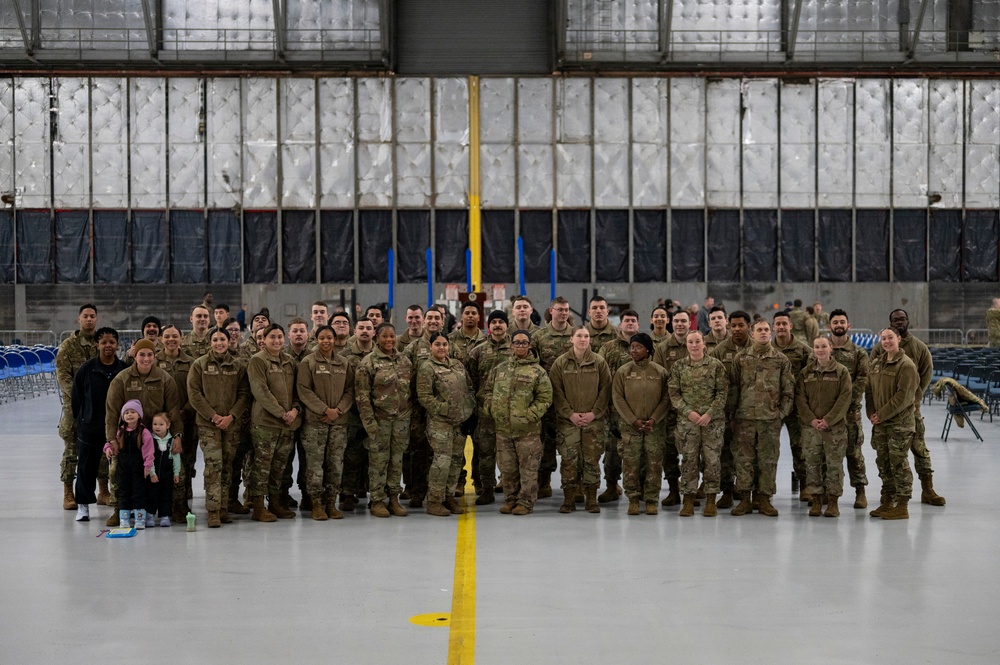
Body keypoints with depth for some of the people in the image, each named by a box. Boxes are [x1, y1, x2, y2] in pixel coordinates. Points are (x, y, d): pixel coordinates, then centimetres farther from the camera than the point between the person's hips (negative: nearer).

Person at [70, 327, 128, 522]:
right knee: (86, 466, 7)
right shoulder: (87, 368, -2)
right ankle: (83, 505, 17)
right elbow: (76, 396, 5)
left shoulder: (125, 369, -2)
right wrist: (79, 420, 6)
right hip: (90, 427, 0)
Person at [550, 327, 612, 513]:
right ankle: (569, 498, 7)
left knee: (592, 459, 2)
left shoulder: (599, 362, 4)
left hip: (594, 420, 0)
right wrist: (570, 413, -10)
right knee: (569, 459, -1)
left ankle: (592, 498, 11)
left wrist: (594, 413, -8)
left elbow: (605, 389, 2)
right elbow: (556, 391, 0)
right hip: (568, 420, 0)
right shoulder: (561, 363, 3)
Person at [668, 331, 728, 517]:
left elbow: (723, 392, -2)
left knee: (712, 459, 1)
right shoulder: (678, 366, 5)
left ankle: (711, 500, 9)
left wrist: (710, 414, -12)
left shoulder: (716, 365, 1)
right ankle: (688, 500, 9)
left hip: (713, 420, -1)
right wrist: (688, 412, -10)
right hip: (687, 420, 1)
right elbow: (674, 393, 3)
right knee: (689, 459, 2)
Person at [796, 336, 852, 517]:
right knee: (812, 463, 3)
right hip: (810, 426, 2)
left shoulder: (841, 371, 1)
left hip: (835, 426, -2)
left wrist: (829, 419, -13)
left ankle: (833, 501, 8)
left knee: (834, 464, 0)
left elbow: (845, 398, -5)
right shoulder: (805, 372, 8)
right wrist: (811, 419, -10)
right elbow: (800, 398, 4)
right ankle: (815, 500, 10)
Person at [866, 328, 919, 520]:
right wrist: (871, 413, 1)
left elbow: (903, 396, -17)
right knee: (883, 462, 12)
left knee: (899, 463, -4)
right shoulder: (876, 363, 11)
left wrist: (882, 414, -15)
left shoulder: (906, 365, -12)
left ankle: (902, 506, 1)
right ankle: (887, 502, 21)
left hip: (900, 422, -7)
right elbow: (869, 389, 14)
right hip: (880, 423, 7)